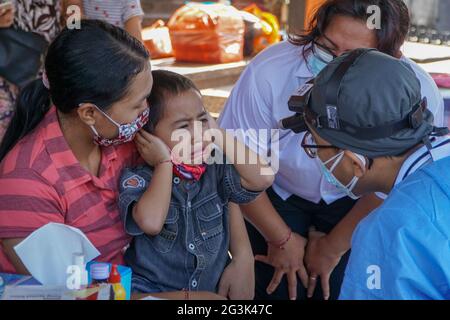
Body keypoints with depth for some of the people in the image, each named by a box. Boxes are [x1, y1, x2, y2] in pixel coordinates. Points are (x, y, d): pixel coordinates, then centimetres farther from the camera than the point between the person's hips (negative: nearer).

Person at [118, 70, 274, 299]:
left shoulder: (213, 169, 2)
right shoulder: (136, 179, -10)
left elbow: (263, 177, -12)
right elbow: (151, 222, -30)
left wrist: (219, 136, -6)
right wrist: (164, 163, -18)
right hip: (152, 290, -4)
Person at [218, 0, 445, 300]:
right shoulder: (269, 72, -33)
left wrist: (333, 248, -7)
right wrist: (281, 239, -9)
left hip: (355, 200, 1)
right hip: (277, 192, 0)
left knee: (342, 291, -6)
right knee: (276, 290, -6)